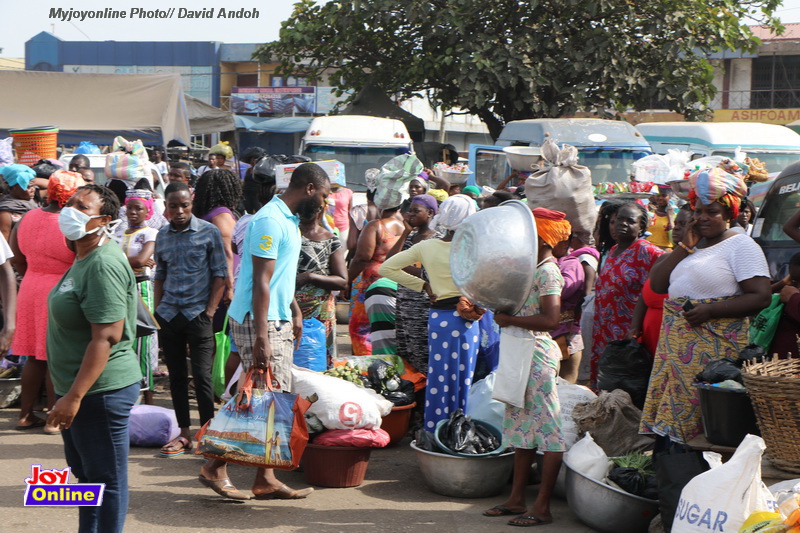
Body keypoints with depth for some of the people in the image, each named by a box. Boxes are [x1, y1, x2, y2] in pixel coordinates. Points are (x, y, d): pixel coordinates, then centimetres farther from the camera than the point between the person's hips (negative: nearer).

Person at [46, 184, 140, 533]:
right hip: (78, 389, 11)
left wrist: (74, 396, -27)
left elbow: (106, 337, -27)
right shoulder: (85, 259, 12)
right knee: (85, 473, 21)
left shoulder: (104, 265, -21)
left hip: (100, 392, -11)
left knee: (106, 479, 1)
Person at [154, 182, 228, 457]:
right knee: (176, 376, 9)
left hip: (198, 314, -4)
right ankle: (184, 434, 16)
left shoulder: (209, 232, -3)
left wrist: (210, 310, -8)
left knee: (202, 376, -5)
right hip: (168, 315, 4)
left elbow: (220, 273, -2)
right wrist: (157, 310, 9)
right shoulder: (162, 236, 9)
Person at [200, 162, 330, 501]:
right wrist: (262, 338, -25)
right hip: (258, 321, -10)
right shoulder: (270, 221, -17)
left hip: (279, 320, 10)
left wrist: (295, 311, 22)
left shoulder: (289, 220, 16)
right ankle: (215, 466, 1)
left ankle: (265, 479, 11)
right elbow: (261, 282, -22)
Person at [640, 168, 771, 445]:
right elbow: (657, 284, 11)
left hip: (714, 347, -7)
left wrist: (710, 311, -19)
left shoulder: (741, 246, -3)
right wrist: (685, 246, 3)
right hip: (677, 345, 7)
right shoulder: (692, 244, 17)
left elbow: (761, 297, -13)